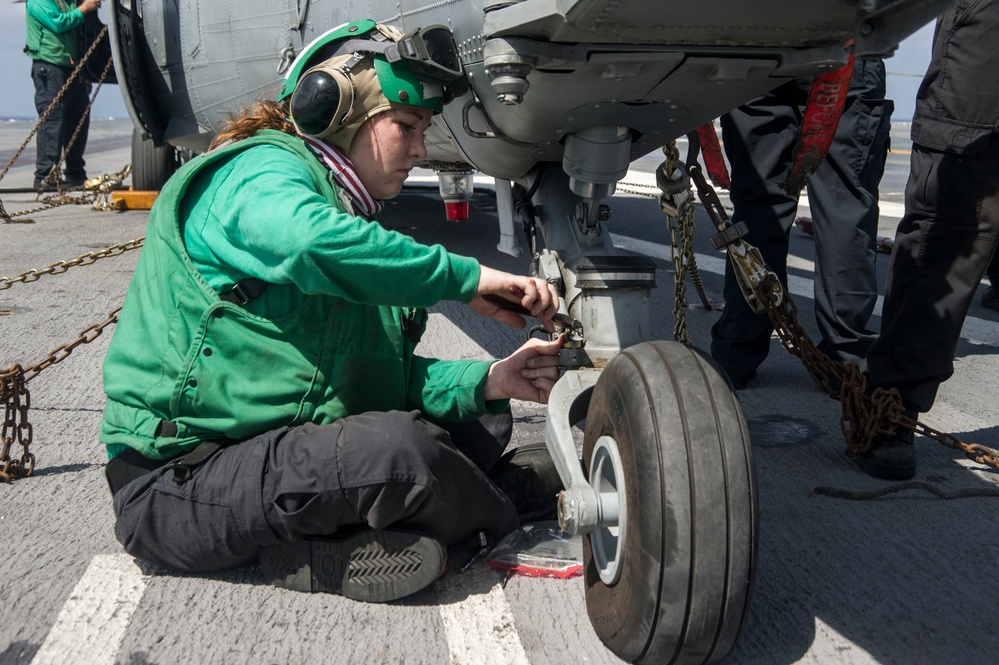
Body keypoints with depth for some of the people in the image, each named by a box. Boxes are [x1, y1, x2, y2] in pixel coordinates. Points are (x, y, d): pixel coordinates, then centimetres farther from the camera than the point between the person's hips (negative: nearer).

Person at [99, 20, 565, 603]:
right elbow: (313, 241, -38)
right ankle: (503, 508, 0)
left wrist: (489, 380, -7)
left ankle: (317, 548, -11)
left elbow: (386, 377, 9)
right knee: (400, 447, -32)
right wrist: (463, 277, -27)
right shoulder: (262, 170, -10)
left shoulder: (349, 209, 16)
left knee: (483, 418, 7)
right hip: (177, 483, -9)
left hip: (280, 452, 9)